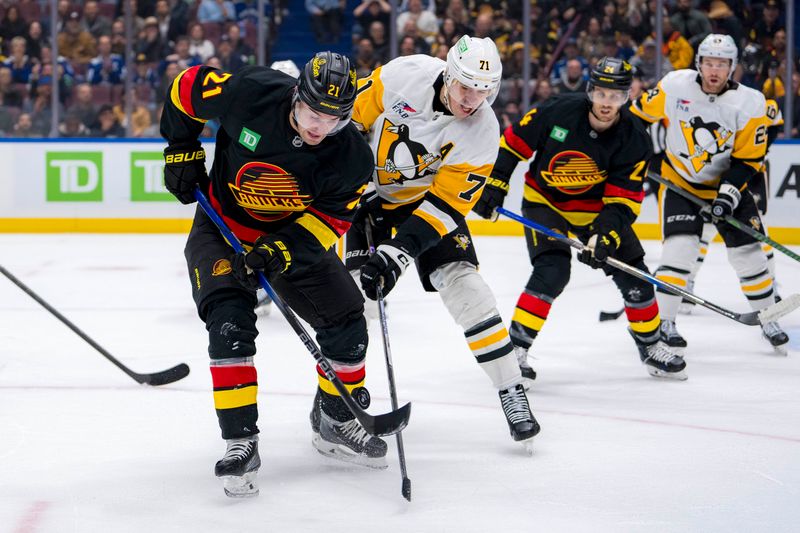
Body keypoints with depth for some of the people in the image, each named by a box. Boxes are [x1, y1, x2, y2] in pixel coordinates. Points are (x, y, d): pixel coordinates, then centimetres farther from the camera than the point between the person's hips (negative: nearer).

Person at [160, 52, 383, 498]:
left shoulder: (352, 157, -23)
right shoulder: (252, 94, -29)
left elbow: (332, 218, -16)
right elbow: (189, 87, -11)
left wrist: (284, 248, -32)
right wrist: (182, 152, -6)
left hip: (298, 233, 3)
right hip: (224, 226, -2)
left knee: (346, 324, 1)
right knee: (230, 324, -21)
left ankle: (335, 422, 24)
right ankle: (241, 442, -16)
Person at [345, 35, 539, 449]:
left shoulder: (482, 131, -23)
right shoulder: (406, 75, -25)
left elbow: (446, 201, -25)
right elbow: (353, 114, -9)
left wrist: (396, 253, -33)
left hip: (428, 198, 0)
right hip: (366, 187, 0)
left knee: (463, 285, -13)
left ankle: (511, 392, -4)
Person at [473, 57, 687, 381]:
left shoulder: (634, 140, -19)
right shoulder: (558, 112, -23)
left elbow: (622, 201, -20)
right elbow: (513, 142, -9)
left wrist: (606, 236, -34)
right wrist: (495, 185, -11)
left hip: (597, 207, 3)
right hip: (544, 201, -3)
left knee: (632, 273, 0)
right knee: (552, 271, -23)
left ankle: (650, 346, 20)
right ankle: (516, 345, -16)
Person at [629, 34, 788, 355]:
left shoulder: (750, 104, -16)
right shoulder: (675, 86, -16)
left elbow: (748, 159, -13)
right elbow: (641, 114, 0)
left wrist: (729, 193, -23)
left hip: (727, 185, 1)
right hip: (679, 181, -1)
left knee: (747, 252, 2)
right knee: (680, 247, -17)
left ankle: (767, 319, 20)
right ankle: (664, 321, -6)